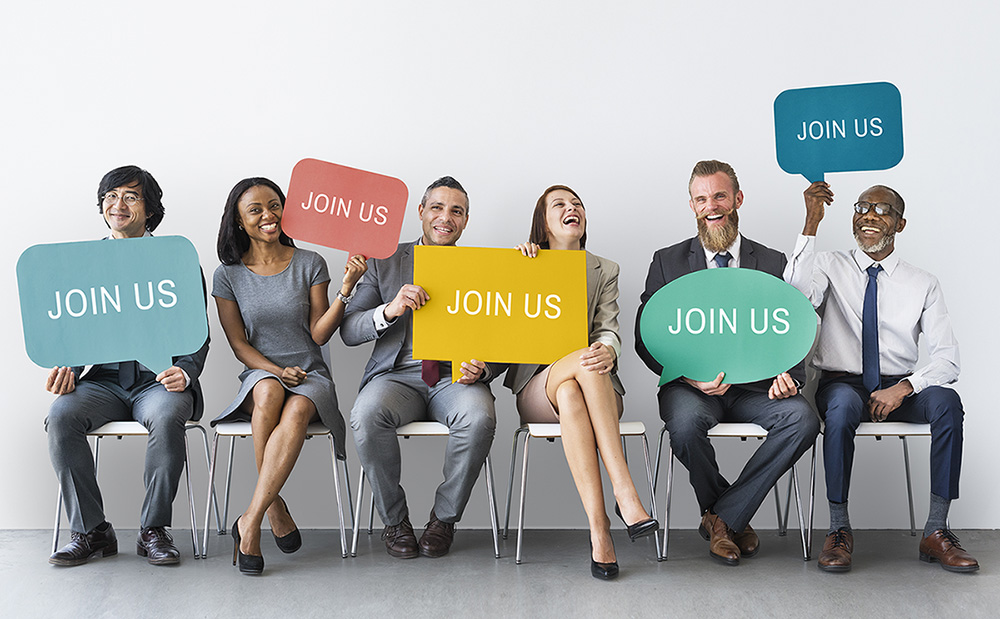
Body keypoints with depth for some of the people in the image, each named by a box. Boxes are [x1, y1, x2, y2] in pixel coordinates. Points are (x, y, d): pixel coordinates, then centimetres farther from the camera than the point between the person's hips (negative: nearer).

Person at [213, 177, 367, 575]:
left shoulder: (310, 264, 4)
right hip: (259, 373, 0)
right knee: (269, 393, -37)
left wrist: (346, 290, -15)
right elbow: (238, 344, 3)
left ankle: (251, 520, -33)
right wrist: (276, 370, -14)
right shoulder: (228, 275, 6)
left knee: (297, 411, -36)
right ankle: (275, 509, -25)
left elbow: (319, 334, -1)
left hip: (310, 376, 0)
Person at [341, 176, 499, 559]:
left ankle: (444, 517, -10)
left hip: (457, 375, 0)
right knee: (367, 415, -33)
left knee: (479, 417, -34)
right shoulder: (386, 262, 11)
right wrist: (389, 310, -17)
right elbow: (349, 332, 4)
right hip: (397, 375, 0)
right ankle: (394, 520, -10)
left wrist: (482, 369, -16)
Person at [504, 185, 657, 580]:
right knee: (585, 360, -37)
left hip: (594, 386, 1)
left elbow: (608, 330, 2)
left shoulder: (605, 271, 16)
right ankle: (625, 493, -43)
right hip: (536, 388, -1)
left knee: (571, 395, -38)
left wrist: (608, 351, -23)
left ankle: (599, 529, -45)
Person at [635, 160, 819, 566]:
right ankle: (733, 518, -5)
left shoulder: (773, 264, 11)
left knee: (803, 419, -28)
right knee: (686, 423, -35)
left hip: (754, 386, 2)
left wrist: (787, 375, -17)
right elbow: (647, 339, 1)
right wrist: (690, 375, -17)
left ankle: (722, 517, -14)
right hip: (691, 385, -1)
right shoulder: (667, 262, 7)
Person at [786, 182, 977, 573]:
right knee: (843, 404, -36)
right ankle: (839, 531, -26)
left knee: (946, 401, -29)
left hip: (900, 389, 2)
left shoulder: (923, 284, 8)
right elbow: (796, 294, -20)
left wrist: (905, 387, -20)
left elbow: (947, 358, -1)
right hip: (842, 383, -2)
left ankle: (936, 532, -23)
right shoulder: (831, 267, 5)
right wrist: (811, 225, -24)